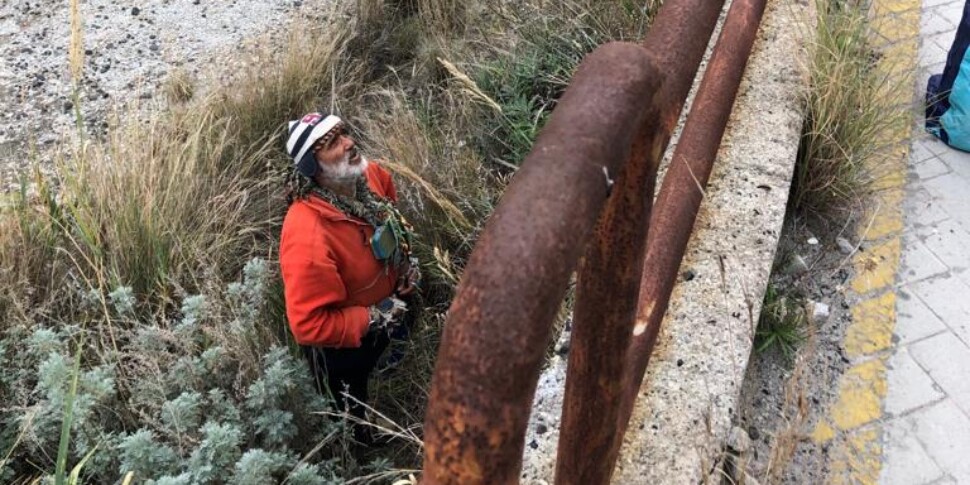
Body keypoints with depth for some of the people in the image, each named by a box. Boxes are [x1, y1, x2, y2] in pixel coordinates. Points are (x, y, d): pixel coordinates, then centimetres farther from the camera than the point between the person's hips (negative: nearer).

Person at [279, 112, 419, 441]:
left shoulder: (372, 175, -19)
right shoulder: (307, 233, -43)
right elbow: (308, 324, -39)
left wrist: (407, 259, -5)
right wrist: (373, 318, -30)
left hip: (391, 313, 7)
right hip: (344, 347, -7)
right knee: (364, 424, 22)